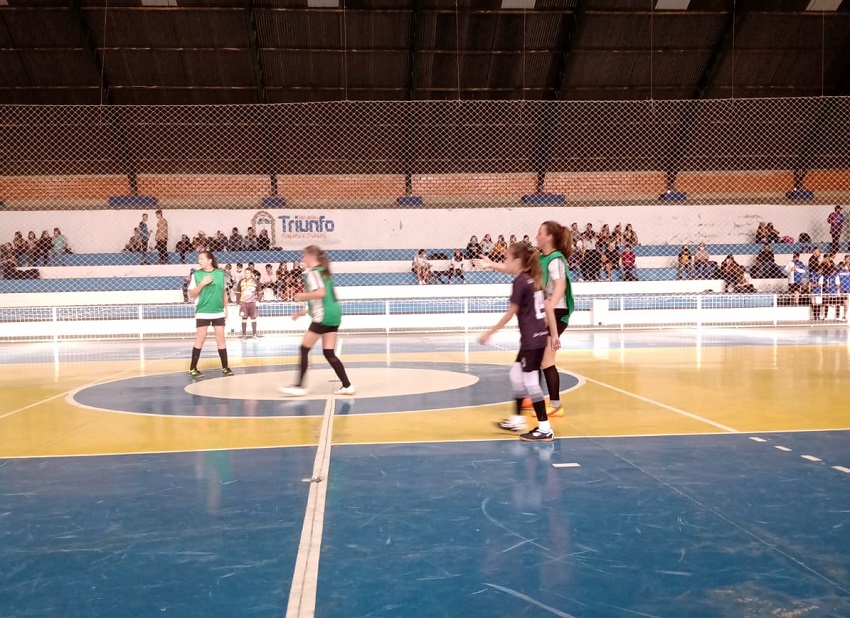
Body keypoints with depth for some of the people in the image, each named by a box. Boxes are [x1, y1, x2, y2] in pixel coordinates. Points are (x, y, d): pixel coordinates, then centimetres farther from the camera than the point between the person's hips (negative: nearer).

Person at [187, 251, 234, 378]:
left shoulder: (220, 273, 2)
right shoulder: (196, 274, -2)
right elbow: (191, 294, -4)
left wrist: (225, 308, 10)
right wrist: (202, 283, -17)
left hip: (218, 312, 2)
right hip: (202, 312, -2)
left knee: (221, 338, 4)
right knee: (200, 339, -2)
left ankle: (225, 367, 10)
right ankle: (193, 368, 5)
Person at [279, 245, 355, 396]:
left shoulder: (312, 272, -7)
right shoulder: (324, 272, 21)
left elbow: (321, 293, -23)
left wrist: (303, 296, -8)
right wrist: (304, 312, 25)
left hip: (324, 316, -9)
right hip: (334, 313, 9)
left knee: (304, 349, -1)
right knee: (329, 352, 8)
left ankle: (299, 386, 0)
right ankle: (347, 385, 5)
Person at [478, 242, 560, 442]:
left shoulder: (520, 282, -12)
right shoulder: (534, 280, 13)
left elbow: (510, 313, -11)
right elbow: (549, 308, 12)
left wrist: (489, 333, -4)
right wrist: (554, 335, 15)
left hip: (531, 339, -9)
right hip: (539, 336, 9)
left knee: (530, 382, -4)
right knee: (516, 375, 19)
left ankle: (545, 429, -1)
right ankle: (517, 420, 27)